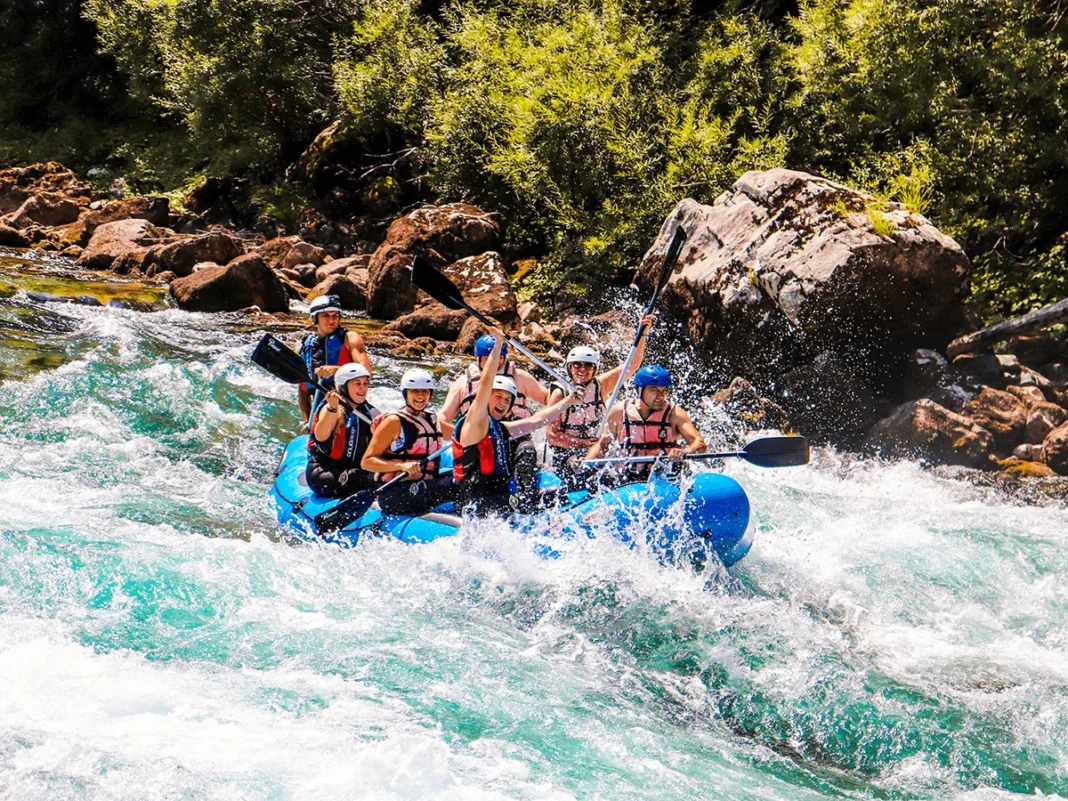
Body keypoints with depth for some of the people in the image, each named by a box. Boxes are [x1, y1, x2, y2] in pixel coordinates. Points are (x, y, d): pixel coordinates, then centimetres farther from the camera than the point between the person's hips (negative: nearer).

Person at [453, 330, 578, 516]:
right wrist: (498, 345, -21)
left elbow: (536, 420, 28)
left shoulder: (500, 429, 20)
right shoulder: (474, 424, -5)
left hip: (501, 499, 10)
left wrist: (570, 399, 32)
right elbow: (486, 384, -17)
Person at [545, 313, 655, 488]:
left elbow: (632, 364, -6)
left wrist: (642, 335, -20)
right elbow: (551, 435, -10)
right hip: (566, 453, -4)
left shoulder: (601, 385, 1)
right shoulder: (559, 393, -6)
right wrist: (585, 443, -16)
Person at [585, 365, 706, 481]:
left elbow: (700, 443, -13)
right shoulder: (619, 412, 3)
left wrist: (686, 451, -36)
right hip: (628, 482, 2)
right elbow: (602, 444, 11)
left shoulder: (674, 413, -2)